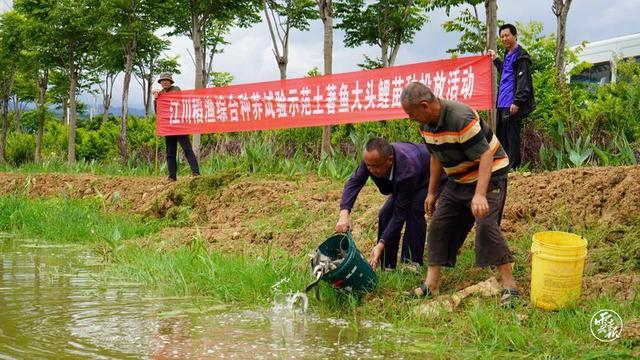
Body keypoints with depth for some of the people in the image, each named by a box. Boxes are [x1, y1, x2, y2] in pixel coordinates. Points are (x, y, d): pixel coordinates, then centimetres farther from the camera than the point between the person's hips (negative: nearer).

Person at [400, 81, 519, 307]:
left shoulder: (461, 118, -30)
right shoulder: (426, 124, -4)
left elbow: (486, 156, -31)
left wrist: (480, 195, -39)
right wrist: (431, 192, 15)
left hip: (489, 174, -8)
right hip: (458, 180, 9)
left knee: (486, 225, -23)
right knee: (439, 225, 3)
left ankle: (509, 286, -15)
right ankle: (431, 284, 9)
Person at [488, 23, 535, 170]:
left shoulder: (521, 56, -10)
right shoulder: (508, 55, 19)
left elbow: (523, 81, -17)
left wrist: (517, 102, -23)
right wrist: (496, 60, 37)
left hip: (512, 105, -10)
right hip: (502, 103, 10)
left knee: (512, 137, -7)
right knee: (500, 135, 13)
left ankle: (513, 167, -3)